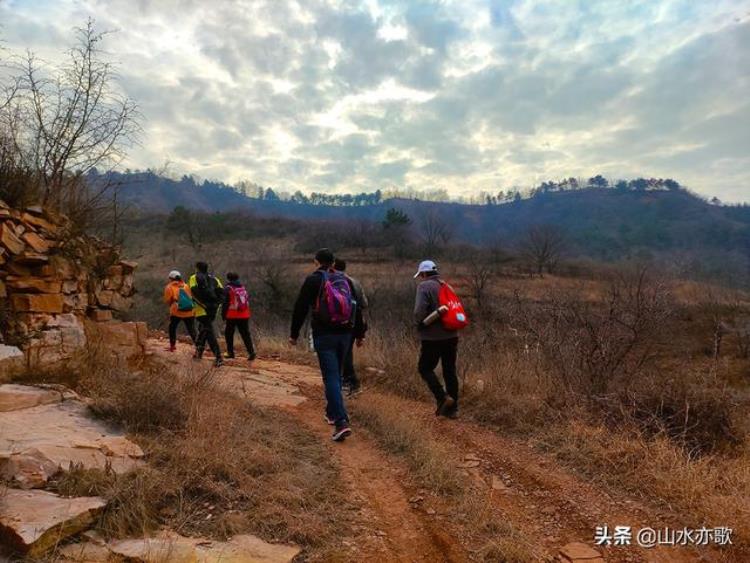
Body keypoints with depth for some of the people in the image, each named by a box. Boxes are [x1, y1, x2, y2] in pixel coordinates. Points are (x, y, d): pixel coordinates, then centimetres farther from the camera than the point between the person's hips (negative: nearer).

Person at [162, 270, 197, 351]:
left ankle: (172, 346, 23)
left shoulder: (169, 287, 3)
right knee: (192, 330, 5)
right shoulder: (186, 286, 14)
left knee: (172, 328, 20)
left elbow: (167, 300, 4)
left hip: (176, 312, -3)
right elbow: (192, 296, 15)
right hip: (190, 312, 3)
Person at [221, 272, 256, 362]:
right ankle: (251, 352, -9)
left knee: (229, 334, 13)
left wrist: (223, 315, 0)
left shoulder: (228, 288, -6)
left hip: (232, 316, -4)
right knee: (246, 334, 4)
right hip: (244, 315, 4)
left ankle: (230, 352, 13)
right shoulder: (243, 288, 11)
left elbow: (225, 303, -8)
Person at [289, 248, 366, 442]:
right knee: (336, 374, 20)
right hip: (345, 334, 5)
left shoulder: (313, 280, -4)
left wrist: (294, 334, 4)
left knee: (331, 377, -6)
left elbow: (300, 309, -5)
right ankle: (332, 413, 33)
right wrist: (360, 333, 20)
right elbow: (356, 308, 13)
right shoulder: (345, 280, 10)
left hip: (324, 335, -5)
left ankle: (341, 422, -16)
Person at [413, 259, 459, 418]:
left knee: (425, 369, 8)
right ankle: (452, 408, 17)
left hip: (433, 337, -7)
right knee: (450, 371, 12)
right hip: (451, 335, 7)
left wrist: (420, 325, -2)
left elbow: (419, 312, -20)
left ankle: (443, 398, -5)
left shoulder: (424, 286, -10)